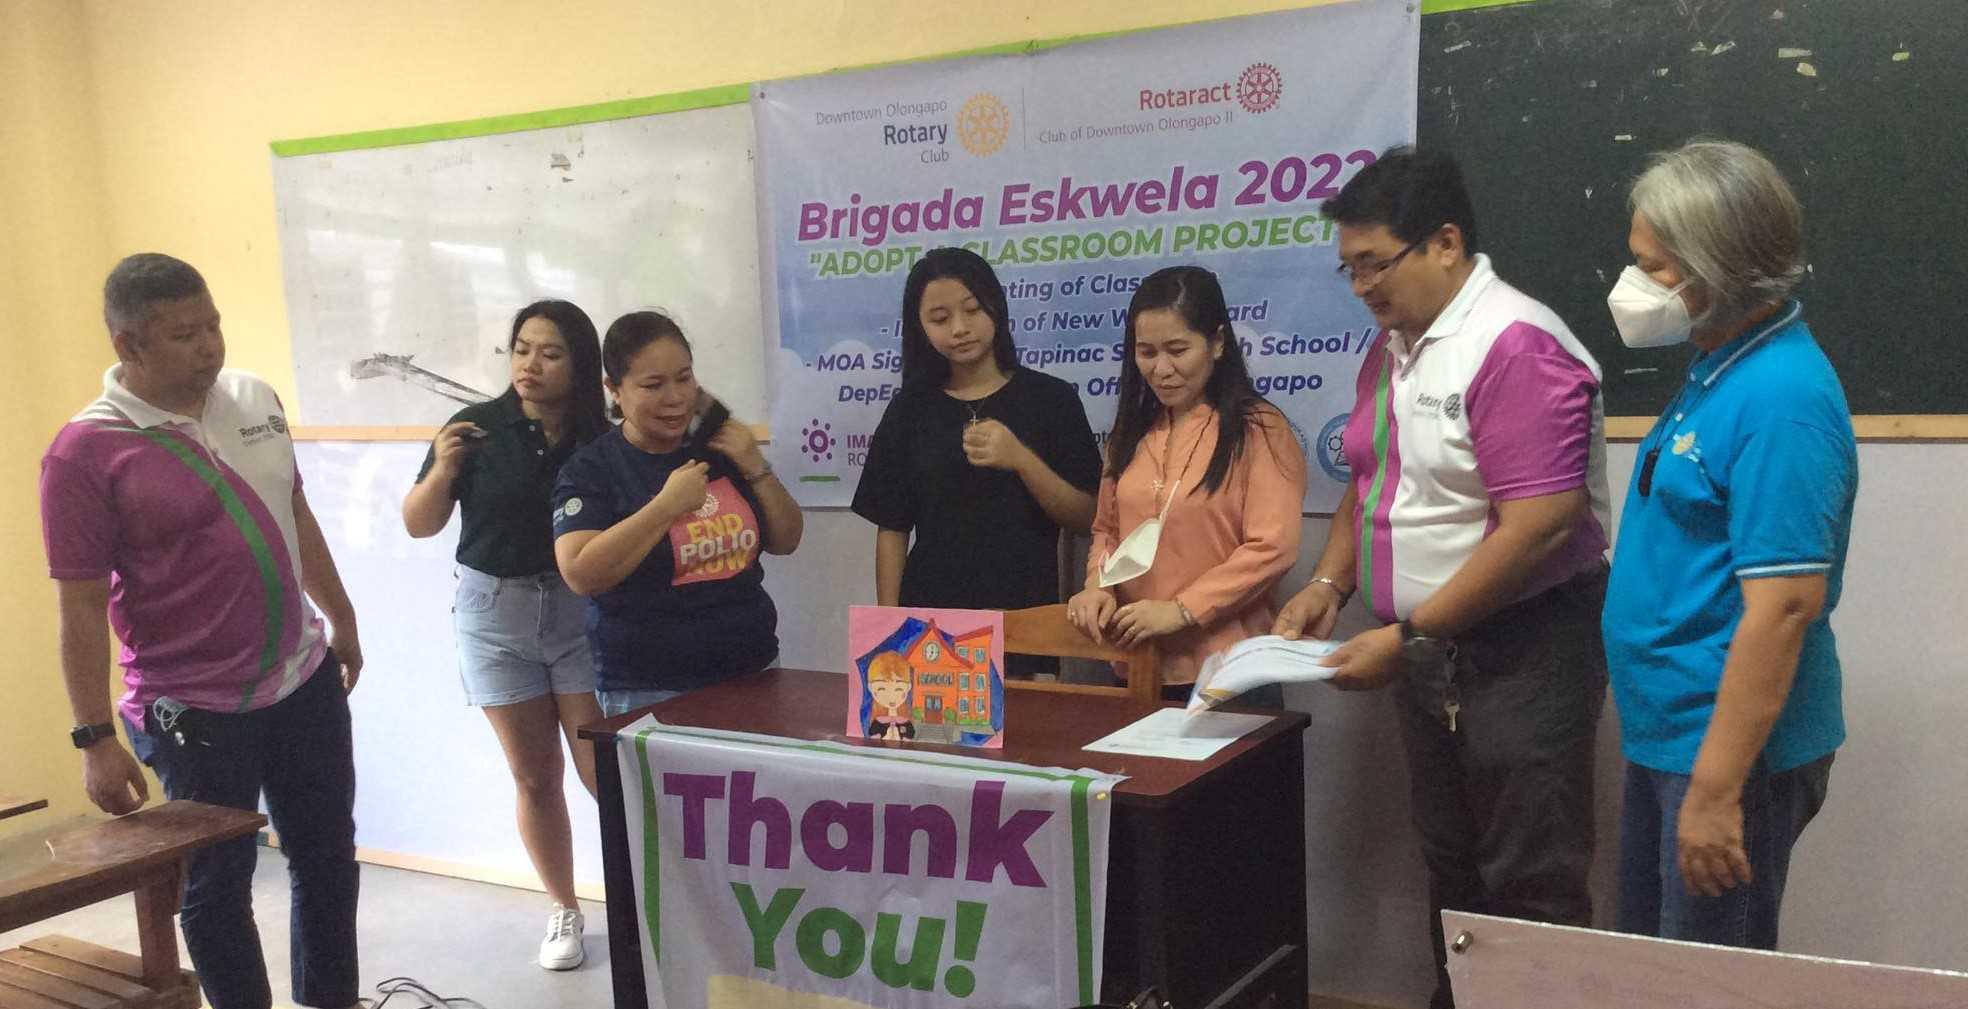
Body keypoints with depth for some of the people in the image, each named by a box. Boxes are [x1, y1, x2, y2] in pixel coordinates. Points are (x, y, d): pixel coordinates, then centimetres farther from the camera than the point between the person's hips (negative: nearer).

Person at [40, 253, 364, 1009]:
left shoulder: (254, 398, 2)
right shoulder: (85, 451, -16)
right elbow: (81, 609, -15)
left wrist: (342, 620, 19)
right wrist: (95, 739, -16)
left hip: (306, 679, 6)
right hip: (196, 711, -6)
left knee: (328, 857, 18)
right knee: (217, 884, 10)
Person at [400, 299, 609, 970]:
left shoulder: (602, 437, -9)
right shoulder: (476, 429, -8)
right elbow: (418, 526, -3)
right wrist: (441, 470, -20)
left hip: (582, 613, -1)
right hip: (495, 615, 1)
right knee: (533, 777, 11)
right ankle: (564, 911, 28)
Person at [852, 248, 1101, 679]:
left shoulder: (1050, 397, -1)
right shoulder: (910, 407, 4)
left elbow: (1087, 517, -4)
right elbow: (892, 527, 5)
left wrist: (1020, 459, -17)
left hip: (1025, 618, -1)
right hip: (931, 619, 2)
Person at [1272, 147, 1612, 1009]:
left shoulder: (1514, 345, -19)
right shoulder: (1391, 345, 9)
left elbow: (1541, 526, -24)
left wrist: (1405, 635, -21)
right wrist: (1328, 584, 2)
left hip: (1524, 653, -8)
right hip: (1431, 651, 8)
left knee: (1527, 890, 2)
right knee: (1450, 870, 18)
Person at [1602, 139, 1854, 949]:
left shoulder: (1779, 397, -22)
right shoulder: (1719, 370, 8)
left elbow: (1783, 606, -26)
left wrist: (1715, 790, -25)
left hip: (1730, 749, -9)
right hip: (1670, 732, 9)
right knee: (1648, 961, 21)